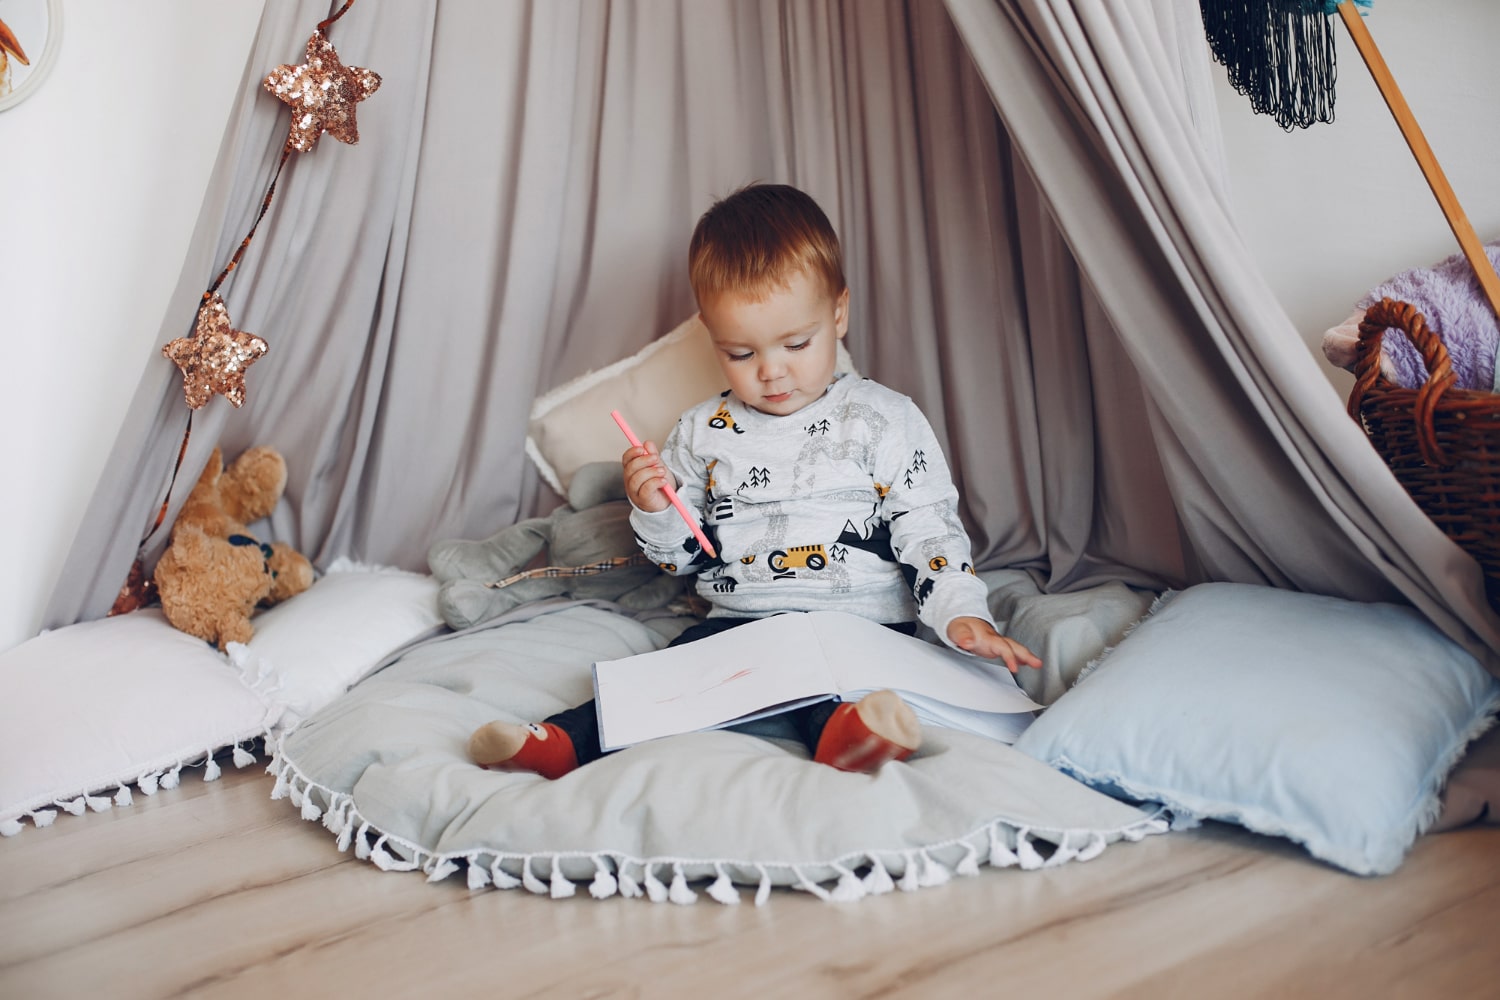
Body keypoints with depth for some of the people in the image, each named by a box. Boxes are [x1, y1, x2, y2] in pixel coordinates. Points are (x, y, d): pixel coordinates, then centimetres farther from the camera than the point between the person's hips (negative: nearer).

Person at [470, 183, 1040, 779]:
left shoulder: (884, 420, 4)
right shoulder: (701, 433, 12)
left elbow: (929, 530, 2)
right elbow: (679, 556, 19)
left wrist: (962, 614, -13)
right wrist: (654, 511, -3)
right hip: (736, 623, 3)